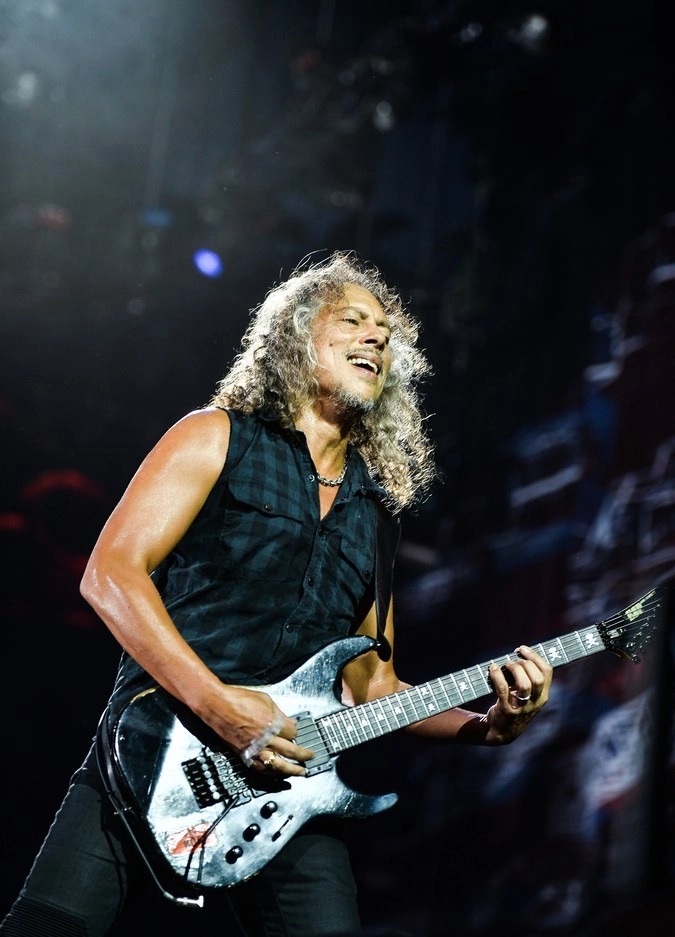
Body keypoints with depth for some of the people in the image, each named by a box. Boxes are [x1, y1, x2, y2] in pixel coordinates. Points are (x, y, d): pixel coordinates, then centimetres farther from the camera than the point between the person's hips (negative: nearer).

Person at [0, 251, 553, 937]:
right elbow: (110, 573, -7)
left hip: (289, 788, 4)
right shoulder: (220, 437, 4)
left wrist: (484, 725, 2)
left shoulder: (377, 512, 18)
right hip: (156, 753, -4)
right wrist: (220, 705, -17)